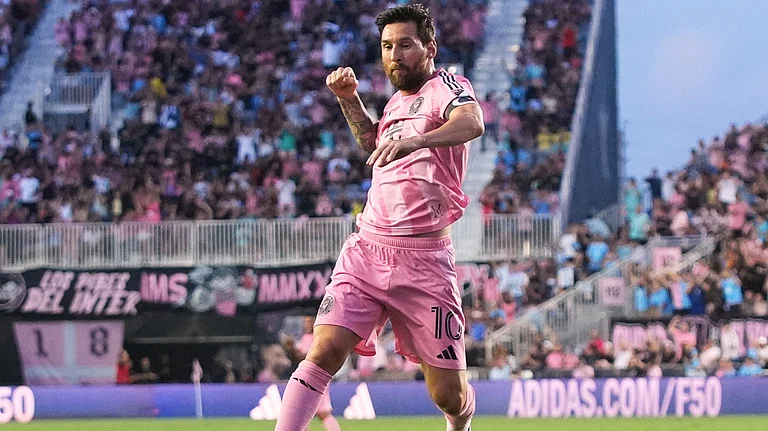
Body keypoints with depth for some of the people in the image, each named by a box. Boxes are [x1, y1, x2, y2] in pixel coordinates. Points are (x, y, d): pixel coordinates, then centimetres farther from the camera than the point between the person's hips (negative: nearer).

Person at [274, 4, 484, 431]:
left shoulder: (445, 87, -3)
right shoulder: (398, 100, 18)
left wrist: (415, 140, -46)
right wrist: (349, 100, 24)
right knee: (325, 350, -17)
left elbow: (471, 123, -28)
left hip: (423, 259, -5)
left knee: (449, 395, 1)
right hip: (366, 249, 5)